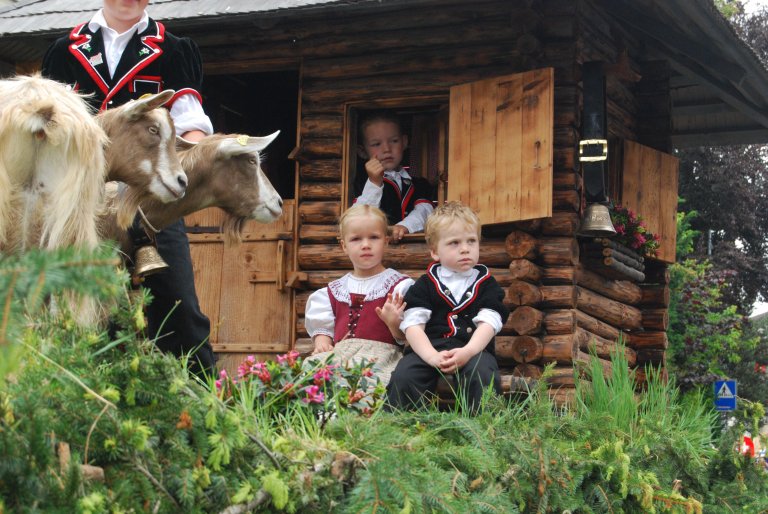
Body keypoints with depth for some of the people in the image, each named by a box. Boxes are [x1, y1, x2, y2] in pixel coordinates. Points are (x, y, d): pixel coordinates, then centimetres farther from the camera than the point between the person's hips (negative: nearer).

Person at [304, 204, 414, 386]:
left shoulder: (399, 285, 8)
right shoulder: (335, 290, 22)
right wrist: (322, 343, 1)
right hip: (339, 353, 4)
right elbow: (322, 326, 24)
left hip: (380, 351, -4)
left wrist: (394, 323, -18)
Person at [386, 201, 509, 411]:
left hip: (473, 348, 0)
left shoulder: (486, 284, 15)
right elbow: (412, 325, 1)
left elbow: (488, 323, 1)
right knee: (403, 376, -27)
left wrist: (467, 352, -19)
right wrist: (432, 356, -17)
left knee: (483, 375, -33)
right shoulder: (425, 285, 14)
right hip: (429, 347, 0)